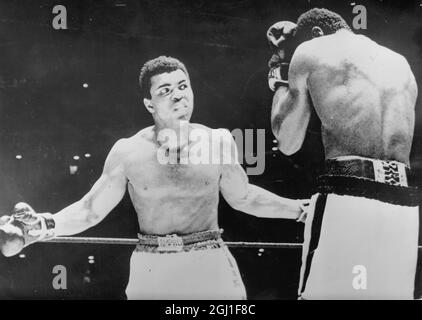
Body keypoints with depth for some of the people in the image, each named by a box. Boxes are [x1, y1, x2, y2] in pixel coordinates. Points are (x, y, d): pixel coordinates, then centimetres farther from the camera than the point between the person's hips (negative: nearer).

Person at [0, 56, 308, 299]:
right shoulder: (128, 152, -6)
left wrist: (300, 208, 10)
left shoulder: (219, 140, -4)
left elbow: (243, 197, 10)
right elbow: (90, 210, 1)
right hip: (153, 271, 0)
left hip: (211, 267, 0)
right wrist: (45, 225, -16)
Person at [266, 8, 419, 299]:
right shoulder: (402, 64, 24)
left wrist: (280, 76, 25)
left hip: (348, 198, -5)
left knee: (327, 291, 2)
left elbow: (288, 143, 11)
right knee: (388, 293, 14)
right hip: (403, 205, 6)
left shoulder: (311, 50, 9)